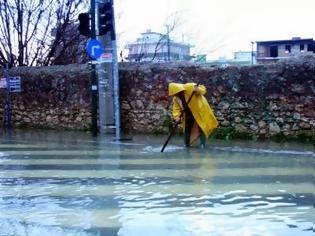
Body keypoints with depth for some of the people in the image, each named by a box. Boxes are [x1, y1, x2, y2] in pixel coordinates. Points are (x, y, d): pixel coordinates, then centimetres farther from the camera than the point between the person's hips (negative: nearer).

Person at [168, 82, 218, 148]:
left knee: (201, 127, -5)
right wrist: (177, 117, -27)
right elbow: (176, 108, -10)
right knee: (187, 128, 9)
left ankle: (202, 145, 1)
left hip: (199, 110, -5)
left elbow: (203, 89, -18)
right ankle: (186, 144, 21)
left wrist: (198, 90, -41)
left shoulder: (189, 87, -26)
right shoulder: (175, 98, -9)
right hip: (188, 114, 5)